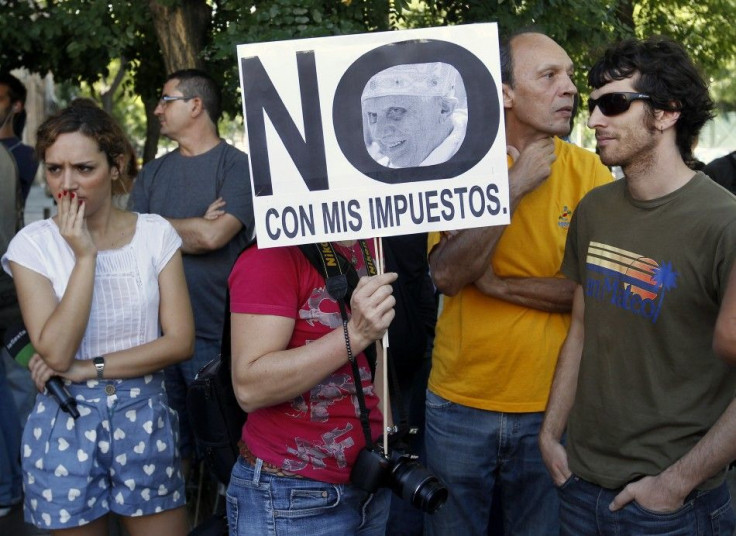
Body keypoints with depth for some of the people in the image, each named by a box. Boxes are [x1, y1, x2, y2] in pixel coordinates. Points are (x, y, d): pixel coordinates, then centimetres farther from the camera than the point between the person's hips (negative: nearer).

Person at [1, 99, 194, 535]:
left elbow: (181, 340, -7)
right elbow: (56, 353, -16)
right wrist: (84, 257, -18)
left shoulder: (156, 234, -3)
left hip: (145, 419, 1)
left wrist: (89, 368, -13)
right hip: (66, 425, -1)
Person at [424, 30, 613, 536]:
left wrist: (499, 284, -15)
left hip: (551, 403, 0)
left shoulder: (589, 171, -6)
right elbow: (446, 275, -17)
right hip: (459, 401, 1)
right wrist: (514, 187, -21)